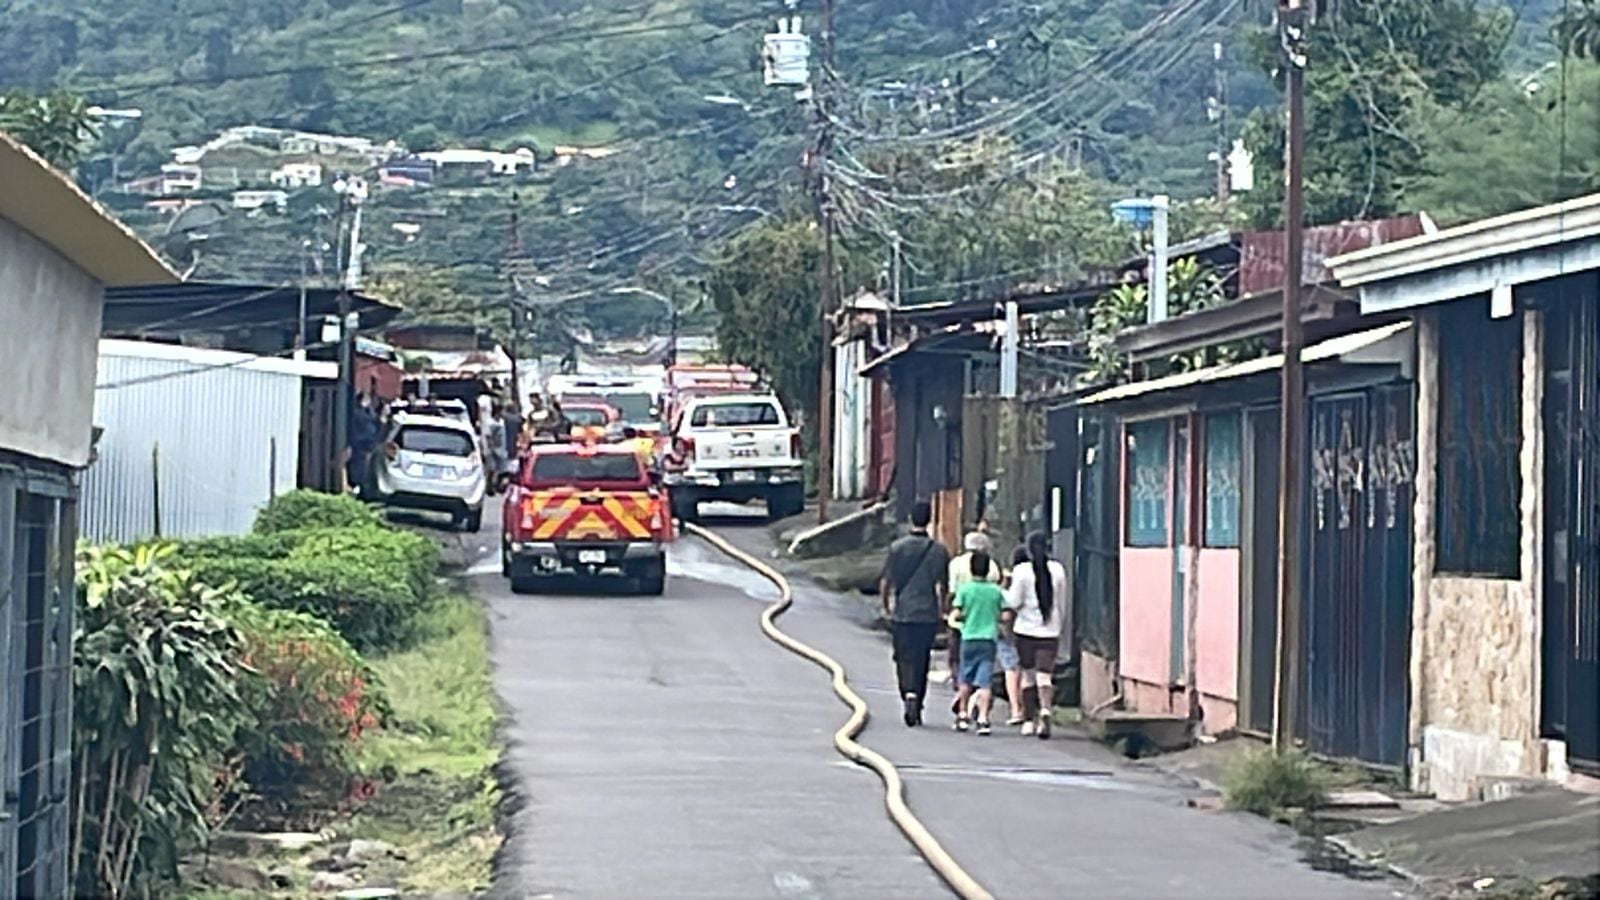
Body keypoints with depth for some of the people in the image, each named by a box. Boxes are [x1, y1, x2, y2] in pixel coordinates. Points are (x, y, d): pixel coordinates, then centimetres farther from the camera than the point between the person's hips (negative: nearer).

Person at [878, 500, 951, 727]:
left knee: (904, 657, 5)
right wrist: (941, 612, 8)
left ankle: (909, 693, -19)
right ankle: (917, 706, 13)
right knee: (921, 659, 11)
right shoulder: (938, 550, -4)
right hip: (927, 614, 1)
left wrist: (886, 607, 13)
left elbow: (885, 582, 0)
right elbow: (939, 586, -4)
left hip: (901, 613, -1)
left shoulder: (897, 547, -4)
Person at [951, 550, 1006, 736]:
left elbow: (956, 615, -8)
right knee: (985, 681, -4)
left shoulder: (965, 589, -3)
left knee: (965, 679, 15)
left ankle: (962, 715, 22)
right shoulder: (995, 590, 2)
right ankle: (983, 718, -14)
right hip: (989, 639, 0)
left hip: (969, 639, 0)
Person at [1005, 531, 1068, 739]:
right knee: (1045, 675, -2)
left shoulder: (1021, 571, -8)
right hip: (1050, 630, 1)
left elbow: (1014, 602, -8)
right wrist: (1059, 622, 23)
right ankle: (1045, 710, -26)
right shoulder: (1058, 570, 1)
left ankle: (1029, 720, 15)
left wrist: (1003, 593, 11)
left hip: (1026, 629, -1)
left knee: (1028, 674, 11)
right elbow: (1062, 603, 9)